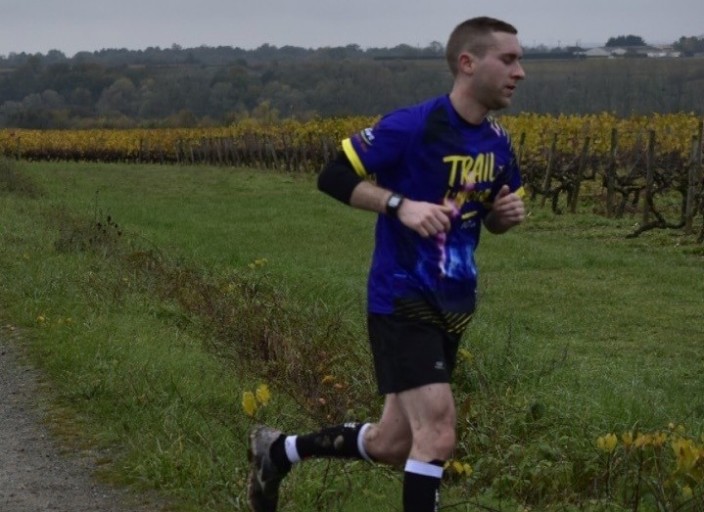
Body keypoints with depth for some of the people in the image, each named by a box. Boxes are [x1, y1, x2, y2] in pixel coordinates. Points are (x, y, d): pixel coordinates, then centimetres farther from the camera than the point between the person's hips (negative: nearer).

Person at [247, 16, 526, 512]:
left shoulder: (498, 144, 5)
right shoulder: (412, 127, -17)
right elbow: (333, 177, -12)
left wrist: (508, 214, -4)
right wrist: (401, 204, -24)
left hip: (453, 307, 8)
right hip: (402, 302, -8)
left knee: (391, 445, 13)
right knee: (437, 437, -18)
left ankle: (278, 450, 35)